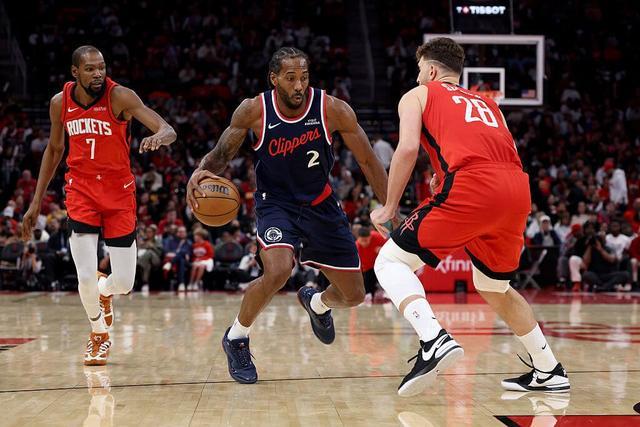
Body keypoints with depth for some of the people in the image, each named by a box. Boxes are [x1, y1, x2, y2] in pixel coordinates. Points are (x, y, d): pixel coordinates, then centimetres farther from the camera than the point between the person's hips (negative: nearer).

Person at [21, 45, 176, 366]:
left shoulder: (120, 97, -16)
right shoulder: (60, 103, -3)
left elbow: (169, 131, -26)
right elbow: (54, 149, 13)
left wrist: (160, 136, -52)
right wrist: (36, 202, 13)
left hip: (119, 193, -1)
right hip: (81, 190, 2)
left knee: (123, 283, -2)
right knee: (86, 277, -11)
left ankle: (104, 291, 38)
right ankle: (99, 334, 20)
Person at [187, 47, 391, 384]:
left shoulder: (333, 110, -17)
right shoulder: (253, 111, -16)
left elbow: (368, 162, -9)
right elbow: (221, 154, -5)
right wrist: (200, 172, -28)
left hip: (321, 204, 3)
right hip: (275, 202, -2)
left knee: (354, 295, 6)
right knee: (277, 271, -32)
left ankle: (316, 302, 44)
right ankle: (236, 337, -4)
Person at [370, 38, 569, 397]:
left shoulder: (418, 95, 19)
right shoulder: (487, 104, 35)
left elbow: (408, 148, 1)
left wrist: (389, 207, 9)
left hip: (472, 190, -6)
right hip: (518, 192, 6)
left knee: (391, 261, 4)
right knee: (494, 288, 27)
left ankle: (435, 340, -18)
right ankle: (549, 372, 27)